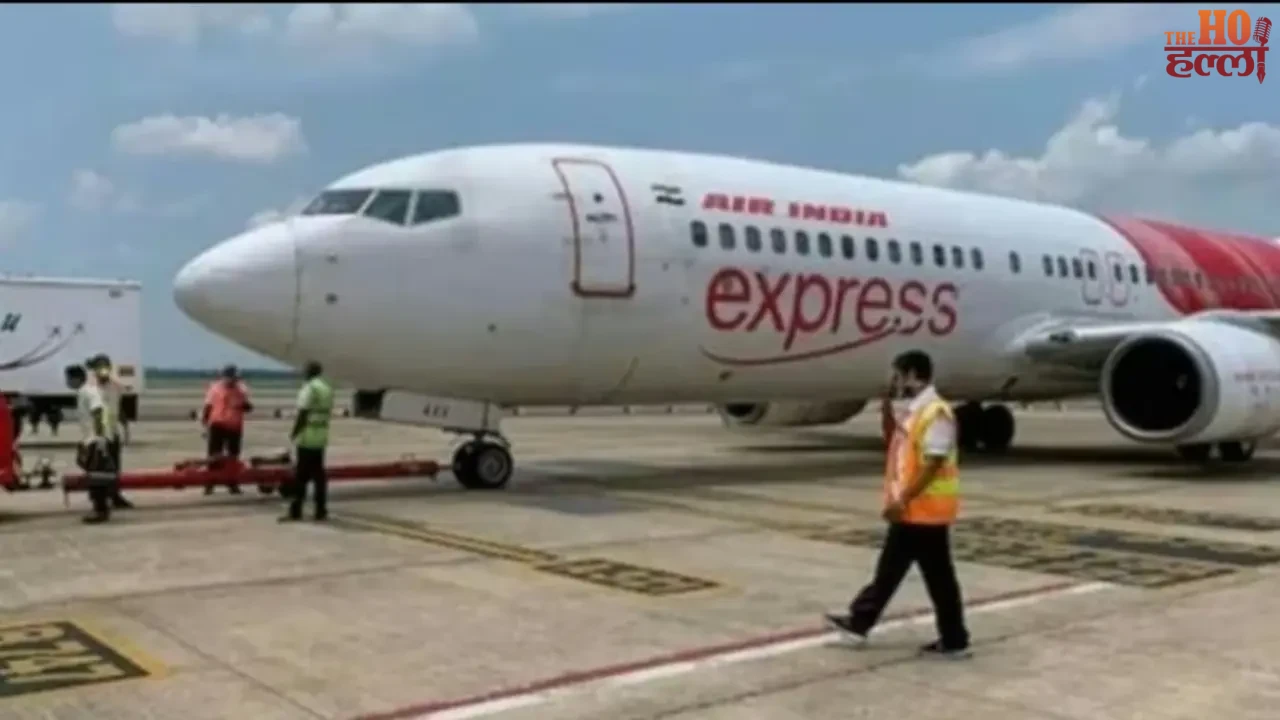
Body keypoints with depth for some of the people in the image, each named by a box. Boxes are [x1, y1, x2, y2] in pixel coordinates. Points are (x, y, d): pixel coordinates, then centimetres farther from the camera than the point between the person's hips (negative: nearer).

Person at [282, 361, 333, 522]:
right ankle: (321, 511, 9)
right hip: (321, 438, 8)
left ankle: (295, 511, -3)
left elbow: (302, 414, -16)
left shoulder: (309, 388, -12)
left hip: (306, 438, -8)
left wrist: (293, 433, -8)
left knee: (301, 475, -4)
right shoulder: (328, 389, 14)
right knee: (319, 475, 9)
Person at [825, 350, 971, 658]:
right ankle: (860, 621, 23)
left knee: (938, 578, 1)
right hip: (910, 511, 10)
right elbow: (895, 441, 26)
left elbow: (933, 464, -24)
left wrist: (902, 499, -23)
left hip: (926, 512, -10)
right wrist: (886, 405, 13)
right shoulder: (914, 411, 11)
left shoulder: (936, 413, -20)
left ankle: (954, 640, 12)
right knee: (889, 569, 15)